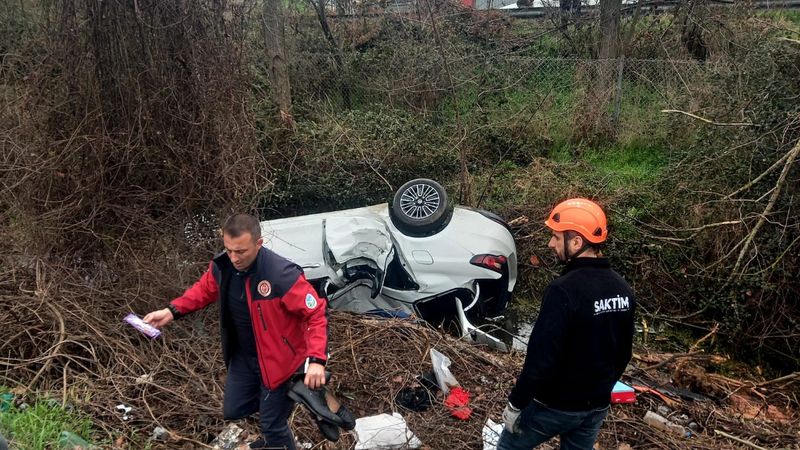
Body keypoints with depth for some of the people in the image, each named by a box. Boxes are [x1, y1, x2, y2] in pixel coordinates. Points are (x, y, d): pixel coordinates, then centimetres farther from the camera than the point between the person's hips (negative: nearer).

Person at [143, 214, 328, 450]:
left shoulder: (283, 276, -35)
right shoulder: (221, 266, -15)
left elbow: (316, 315, -28)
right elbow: (204, 290, 7)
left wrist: (316, 360, -38)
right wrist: (172, 310, -7)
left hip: (278, 360, -6)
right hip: (243, 356, 6)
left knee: (272, 426, 8)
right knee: (232, 411, 23)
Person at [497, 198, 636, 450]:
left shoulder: (565, 290, -27)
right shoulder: (622, 289, -1)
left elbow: (542, 358, -26)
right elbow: (624, 352, 10)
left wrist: (515, 404, -15)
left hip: (556, 405, -7)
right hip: (597, 406, 7)